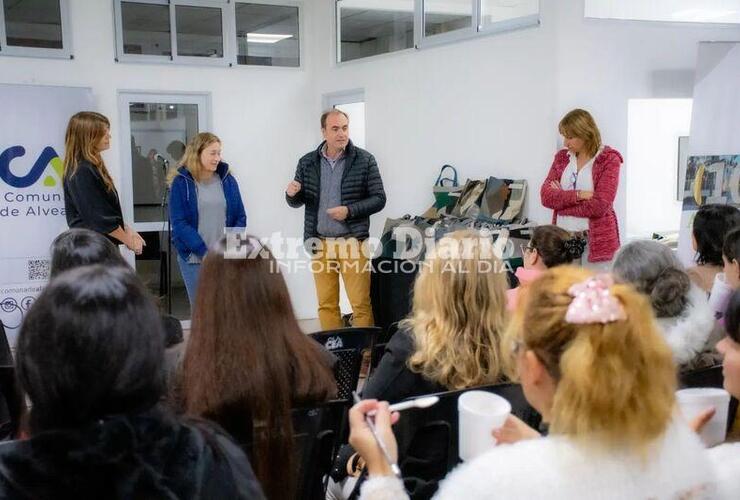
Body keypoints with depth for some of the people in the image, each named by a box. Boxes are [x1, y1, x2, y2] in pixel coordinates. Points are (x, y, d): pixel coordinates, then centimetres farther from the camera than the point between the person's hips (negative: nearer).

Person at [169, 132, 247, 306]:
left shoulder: (227, 179, 7)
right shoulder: (181, 182, -2)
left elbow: (240, 217, 7)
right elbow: (179, 223, -8)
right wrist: (205, 252, -17)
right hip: (194, 259, -2)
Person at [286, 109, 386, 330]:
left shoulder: (365, 160, -2)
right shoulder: (307, 162, 6)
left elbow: (379, 199, -1)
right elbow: (297, 202, 12)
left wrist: (349, 210, -14)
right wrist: (291, 194, -12)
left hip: (352, 242, -3)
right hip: (319, 243, 3)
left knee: (360, 304, -3)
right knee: (326, 304, 8)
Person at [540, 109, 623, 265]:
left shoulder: (609, 159, -3)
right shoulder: (562, 157, 11)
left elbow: (599, 206, -13)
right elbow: (545, 196, -1)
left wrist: (561, 200, -5)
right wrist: (578, 195, -14)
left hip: (596, 242, -4)